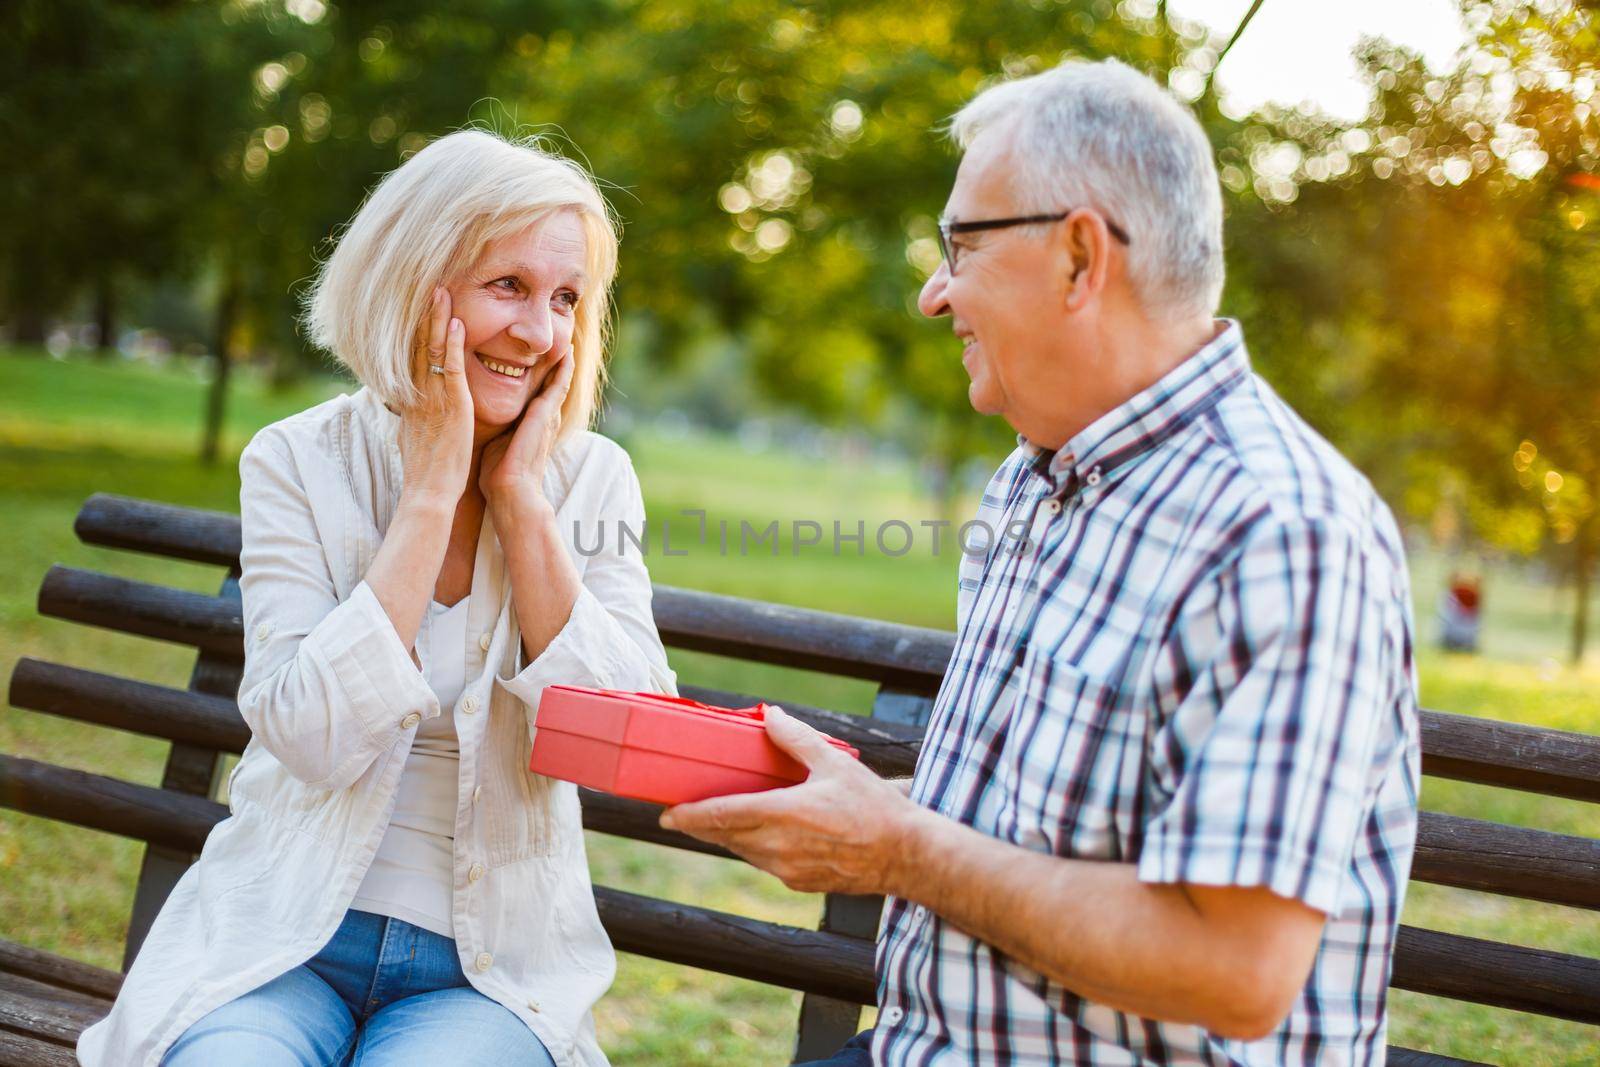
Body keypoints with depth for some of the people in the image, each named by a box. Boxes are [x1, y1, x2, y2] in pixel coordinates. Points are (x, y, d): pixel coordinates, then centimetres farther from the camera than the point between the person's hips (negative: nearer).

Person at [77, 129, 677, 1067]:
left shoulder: (592, 479, 1)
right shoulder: (297, 463, -3)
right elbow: (316, 736, -17)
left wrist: (521, 496, -11)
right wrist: (433, 489, -15)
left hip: (490, 968, 1)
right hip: (288, 937, 0)